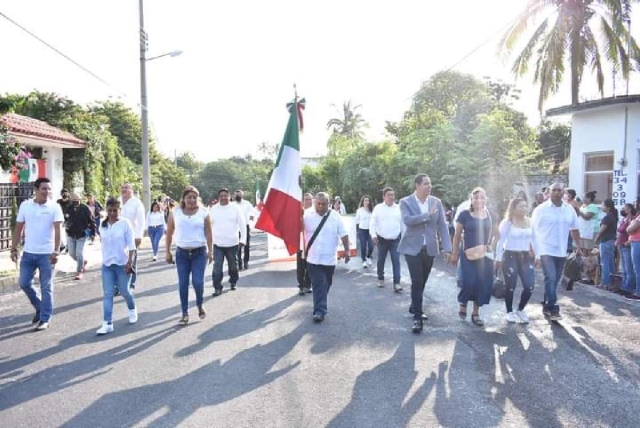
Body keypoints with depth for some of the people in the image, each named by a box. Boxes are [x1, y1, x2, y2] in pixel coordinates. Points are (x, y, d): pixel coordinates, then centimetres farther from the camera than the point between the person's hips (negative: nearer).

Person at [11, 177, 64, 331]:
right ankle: (40, 307, 31)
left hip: (46, 254, -4)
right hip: (28, 253, 4)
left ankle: (45, 319, 14)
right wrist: (14, 249, 5)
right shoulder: (25, 205, 2)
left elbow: (58, 230, -12)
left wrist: (56, 251, -19)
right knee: (24, 283, 8)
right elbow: (18, 229, 8)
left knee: (46, 288, 4)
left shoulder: (55, 207, -7)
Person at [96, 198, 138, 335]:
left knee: (125, 291, 9)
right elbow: (104, 243, 14)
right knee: (107, 294, 0)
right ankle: (107, 323, 1)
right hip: (106, 264, 4)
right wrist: (104, 259, 15)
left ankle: (132, 310, 37)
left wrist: (130, 262, -16)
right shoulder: (103, 225, 4)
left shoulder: (125, 223, -10)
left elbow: (131, 244, -10)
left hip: (122, 263, -4)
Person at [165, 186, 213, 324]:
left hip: (199, 252, -2)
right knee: (183, 284, 4)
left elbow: (208, 233, -1)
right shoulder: (175, 212, 1)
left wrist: (210, 252, -4)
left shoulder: (204, 212, -3)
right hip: (181, 253, 2)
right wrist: (168, 252, 5)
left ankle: (200, 305, 22)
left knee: (198, 282, -7)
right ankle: (185, 313, 16)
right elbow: (169, 233, 7)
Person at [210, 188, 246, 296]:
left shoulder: (235, 208, -3)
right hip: (217, 244, 1)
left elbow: (242, 224, -2)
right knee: (217, 266, -5)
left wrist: (243, 239, -8)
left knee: (233, 265, 14)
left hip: (232, 243, 0)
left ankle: (233, 282, 36)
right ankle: (217, 288, 3)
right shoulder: (213, 209, 3)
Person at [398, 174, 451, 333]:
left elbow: (442, 225, 2)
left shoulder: (436, 202, 4)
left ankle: (414, 307, 36)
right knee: (417, 281, -9)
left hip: (430, 248, 4)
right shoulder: (406, 202, -5)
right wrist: (428, 214, -27)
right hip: (413, 248, -4)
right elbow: (407, 220, -22)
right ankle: (417, 317, -1)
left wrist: (447, 248, -6)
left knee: (422, 281, 15)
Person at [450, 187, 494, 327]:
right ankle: (463, 304, 18)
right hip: (469, 255, -3)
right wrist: (454, 253, 3)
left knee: (483, 283, 2)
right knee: (469, 282, -13)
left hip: (485, 255, 3)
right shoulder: (465, 214, -4)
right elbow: (457, 235, 2)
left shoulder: (489, 215, 5)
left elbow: (493, 234, 16)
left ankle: (476, 313, 18)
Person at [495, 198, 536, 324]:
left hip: (526, 257, 4)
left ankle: (520, 310, 20)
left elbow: (533, 240, 13)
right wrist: (498, 258, -9)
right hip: (510, 256, -4)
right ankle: (509, 312, 19)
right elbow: (501, 241, -6)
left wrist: (537, 255, 9)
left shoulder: (530, 221, 7)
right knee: (510, 286, 1)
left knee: (530, 286, -3)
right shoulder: (507, 222, -6)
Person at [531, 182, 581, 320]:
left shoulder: (570, 210, 6)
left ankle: (547, 307, 23)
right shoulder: (541, 209, -7)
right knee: (550, 278, -15)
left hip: (561, 252, 5)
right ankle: (553, 309, -11)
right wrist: (535, 253, -11)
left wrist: (578, 246, 10)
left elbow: (574, 229, 17)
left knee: (554, 280, 11)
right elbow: (534, 232, -7)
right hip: (546, 250, -5)